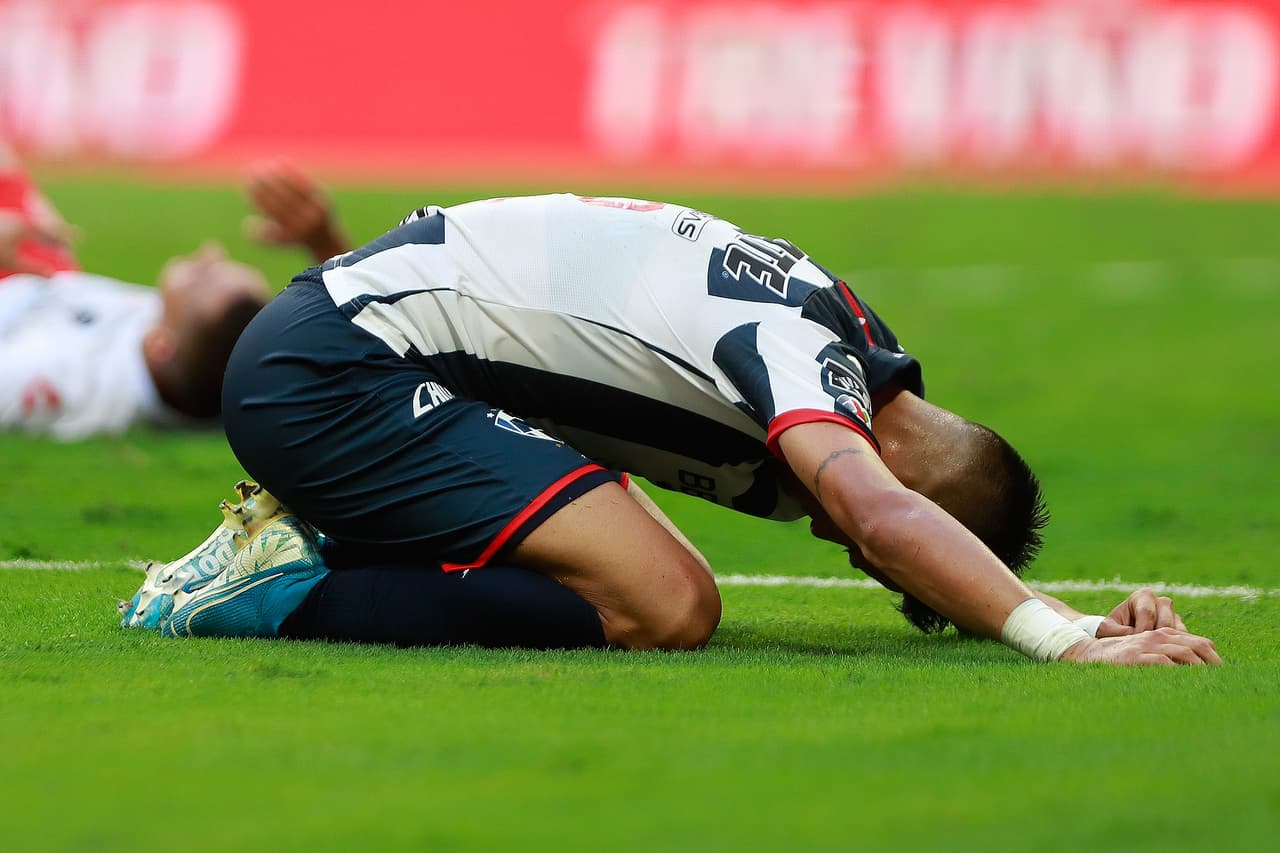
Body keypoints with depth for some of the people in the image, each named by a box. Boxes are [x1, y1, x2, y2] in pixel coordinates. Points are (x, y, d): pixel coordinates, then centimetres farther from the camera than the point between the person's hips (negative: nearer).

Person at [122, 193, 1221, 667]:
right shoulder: (804, 353, -18)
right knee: (664, 608, -20)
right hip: (332, 372, -10)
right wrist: (1067, 641, -42)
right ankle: (288, 594, -13)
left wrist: (1091, 615, 1)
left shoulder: (842, 341, 10)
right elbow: (879, 515, -37)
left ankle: (304, 544, 11)